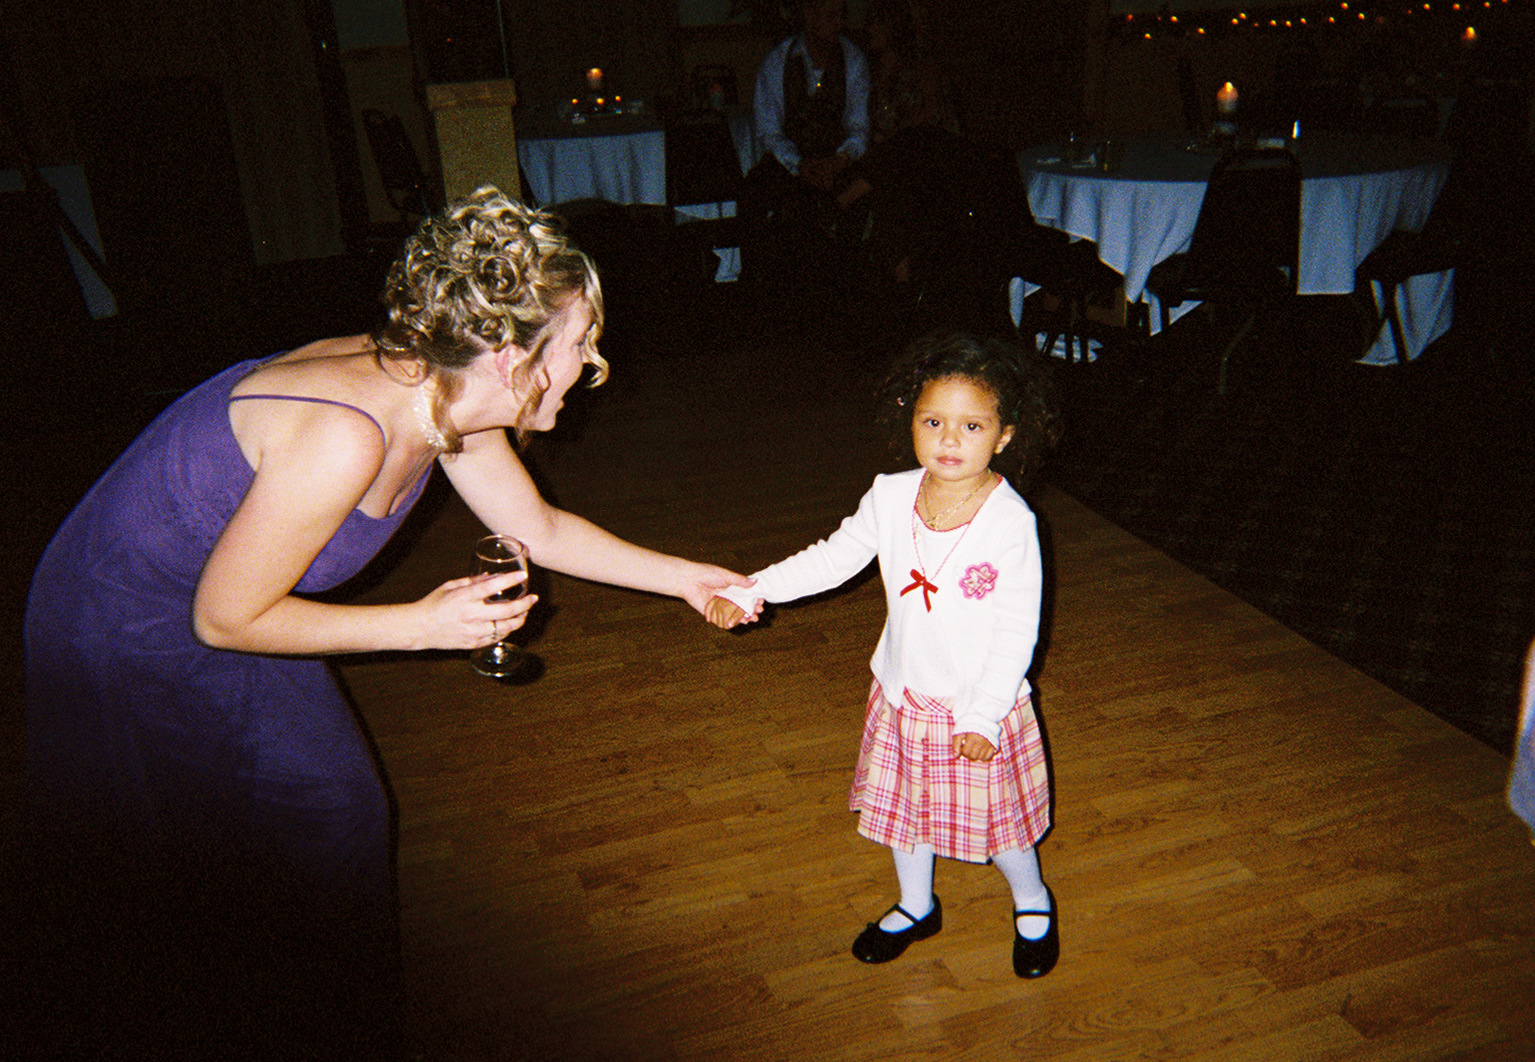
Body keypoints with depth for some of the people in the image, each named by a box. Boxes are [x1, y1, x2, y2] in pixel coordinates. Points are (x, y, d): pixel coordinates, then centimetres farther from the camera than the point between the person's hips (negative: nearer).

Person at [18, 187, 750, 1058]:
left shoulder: (446, 394, -12)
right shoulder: (343, 435, -38)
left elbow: (541, 530, 4)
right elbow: (226, 619, -27)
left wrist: (683, 578, 6)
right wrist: (424, 625, -26)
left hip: (217, 622, 8)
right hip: (132, 645, -8)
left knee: (338, 816, 19)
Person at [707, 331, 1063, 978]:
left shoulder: (1010, 522, -23)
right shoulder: (892, 497, -10)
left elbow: (1017, 631, -19)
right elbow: (834, 557, -1)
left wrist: (984, 715, -21)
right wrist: (751, 589, -9)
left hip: (981, 706, -4)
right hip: (905, 695, 5)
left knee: (995, 815, 14)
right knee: (904, 805, 22)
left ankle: (1032, 903, 46)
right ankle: (917, 907, 49)